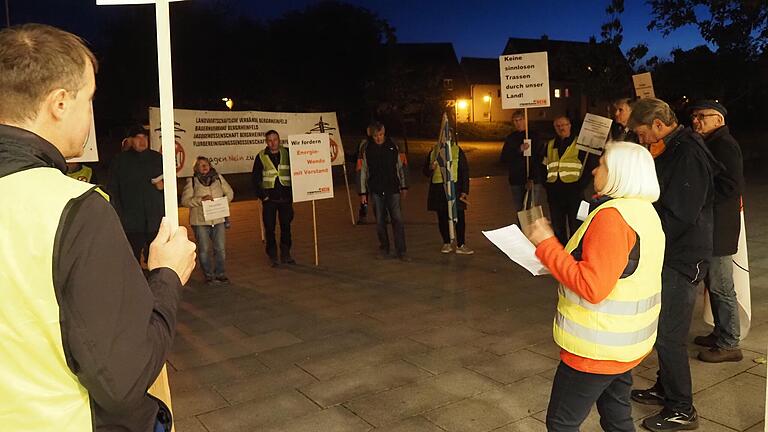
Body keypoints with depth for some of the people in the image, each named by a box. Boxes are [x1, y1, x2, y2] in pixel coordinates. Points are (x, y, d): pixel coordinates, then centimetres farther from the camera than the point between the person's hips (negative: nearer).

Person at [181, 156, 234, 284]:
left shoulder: (218, 178, 7)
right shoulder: (192, 181, -1)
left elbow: (229, 193, 13)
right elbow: (185, 200, -7)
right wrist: (201, 200, -19)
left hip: (218, 220, 2)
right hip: (200, 221, -2)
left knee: (220, 248, 5)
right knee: (204, 250, 5)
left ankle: (220, 273, 20)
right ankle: (208, 275, 18)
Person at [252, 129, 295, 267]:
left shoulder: (287, 154, 3)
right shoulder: (261, 157, 0)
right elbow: (255, 178, 2)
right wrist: (262, 195, -5)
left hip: (286, 197, 1)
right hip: (269, 199, -1)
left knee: (286, 226, 8)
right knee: (269, 228, 3)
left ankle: (285, 254, 20)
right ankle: (272, 256, 13)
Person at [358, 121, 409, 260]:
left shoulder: (393, 146, 4)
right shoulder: (366, 148, 2)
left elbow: (401, 167, 11)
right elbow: (362, 171, 5)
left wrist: (404, 186, 10)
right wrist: (363, 192, 2)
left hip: (393, 189, 0)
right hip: (375, 190, 0)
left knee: (397, 219, -7)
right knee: (380, 221, 6)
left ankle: (401, 251, -4)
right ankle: (384, 248, 22)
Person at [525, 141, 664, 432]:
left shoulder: (612, 215, -23)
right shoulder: (645, 211, 8)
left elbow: (591, 287, -28)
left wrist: (547, 244, -22)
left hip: (599, 347, -10)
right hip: (628, 342, 10)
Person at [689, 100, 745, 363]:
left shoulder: (725, 145, -16)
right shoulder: (711, 144, 15)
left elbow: (733, 188, -23)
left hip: (719, 228, -10)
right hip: (709, 226, 10)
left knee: (721, 287, -2)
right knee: (714, 284, 17)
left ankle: (729, 345, 9)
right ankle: (721, 333, 29)